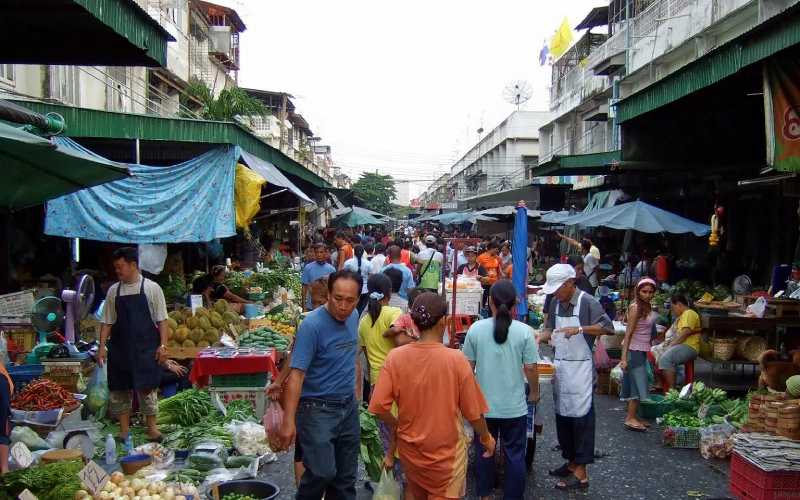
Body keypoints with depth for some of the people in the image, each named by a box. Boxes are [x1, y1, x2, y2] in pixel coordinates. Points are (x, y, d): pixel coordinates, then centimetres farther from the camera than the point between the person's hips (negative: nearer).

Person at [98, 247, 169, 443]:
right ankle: (124, 430, 20)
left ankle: (152, 430, 11)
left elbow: (162, 320, -3)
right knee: (120, 389, 7)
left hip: (146, 348, -3)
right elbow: (107, 322, 9)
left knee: (147, 388, 0)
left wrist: (163, 345, -9)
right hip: (120, 348, 3)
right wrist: (102, 347, 3)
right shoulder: (114, 291, 6)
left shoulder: (151, 288, -3)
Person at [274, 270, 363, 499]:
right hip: (317, 409, -6)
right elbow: (296, 374, -24)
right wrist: (289, 421, -29)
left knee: (346, 477, 12)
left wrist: (355, 388, 13)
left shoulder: (353, 317, 2)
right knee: (322, 472, -16)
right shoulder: (312, 325, -20)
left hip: (349, 407, 7)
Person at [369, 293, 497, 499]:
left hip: (410, 448, 3)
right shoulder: (456, 359, -19)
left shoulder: (395, 357, -14)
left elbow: (379, 407, -12)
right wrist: (486, 438, 8)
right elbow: (473, 411, -11)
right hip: (446, 451, -3)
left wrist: (397, 425, 9)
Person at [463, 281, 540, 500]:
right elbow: (531, 367, -8)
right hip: (514, 405, -1)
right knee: (515, 453, 12)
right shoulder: (524, 331, -12)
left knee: (484, 451, 17)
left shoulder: (476, 329, -8)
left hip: (484, 404, 1)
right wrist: (534, 392, 10)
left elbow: (468, 366, -2)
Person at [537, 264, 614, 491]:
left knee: (580, 416, -3)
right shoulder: (556, 303, 9)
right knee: (562, 415, 13)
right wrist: (540, 337, -4)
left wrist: (579, 329, -26)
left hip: (580, 368, -7)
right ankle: (571, 461, 27)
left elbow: (607, 327, -16)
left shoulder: (587, 301, -11)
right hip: (559, 367, 7)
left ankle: (580, 472, 2)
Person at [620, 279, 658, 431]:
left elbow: (648, 331, 12)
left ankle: (631, 416, 19)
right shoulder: (635, 308, -18)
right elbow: (628, 334, -20)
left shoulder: (648, 306, 6)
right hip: (634, 350, -8)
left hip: (643, 350, 8)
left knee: (635, 384, 12)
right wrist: (624, 358, -22)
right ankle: (630, 418, 2)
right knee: (638, 384, -5)